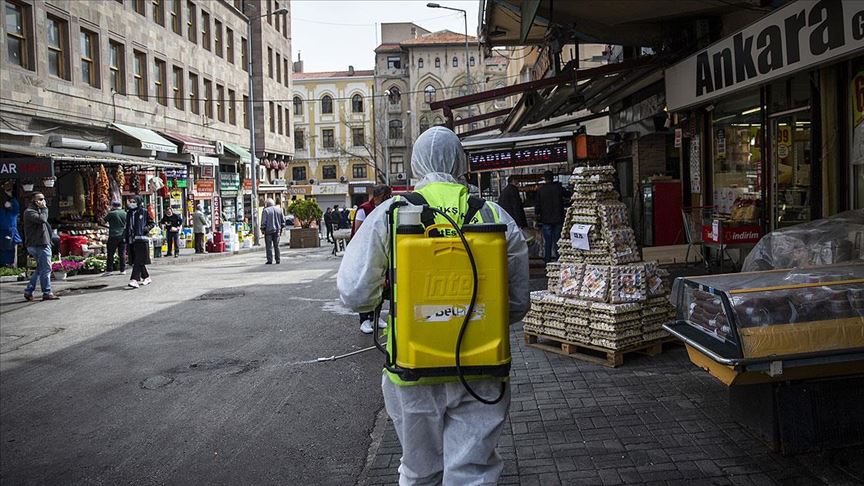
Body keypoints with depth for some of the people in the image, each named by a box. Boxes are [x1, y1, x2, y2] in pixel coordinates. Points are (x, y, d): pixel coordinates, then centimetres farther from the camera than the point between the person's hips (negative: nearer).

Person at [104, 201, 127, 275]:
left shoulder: (111, 213, -7)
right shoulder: (124, 213, 5)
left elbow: (105, 220, 7)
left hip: (113, 236, -4)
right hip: (123, 236, 4)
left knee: (110, 254, 3)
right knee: (122, 254, 7)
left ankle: (109, 270, 3)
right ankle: (123, 270, 8)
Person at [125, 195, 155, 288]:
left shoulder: (144, 212, 0)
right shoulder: (129, 213, 16)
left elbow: (152, 223, 5)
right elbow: (127, 226, 22)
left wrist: (146, 228, -13)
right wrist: (125, 237, 15)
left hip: (141, 238, -6)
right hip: (131, 239, 6)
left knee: (138, 260, -12)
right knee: (135, 260, 8)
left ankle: (134, 280, -19)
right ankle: (146, 277, 22)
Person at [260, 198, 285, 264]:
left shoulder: (265, 210, -5)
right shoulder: (279, 209, 9)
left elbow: (263, 221, -10)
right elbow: (283, 220, 9)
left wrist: (262, 229, -1)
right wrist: (281, 228, 16)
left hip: (268, 230, -4)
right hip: (277, 230, 4)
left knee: (269, 246, 0)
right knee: (276, 246, 9)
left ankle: (270, 260, -4)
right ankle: (277, 260, 7)